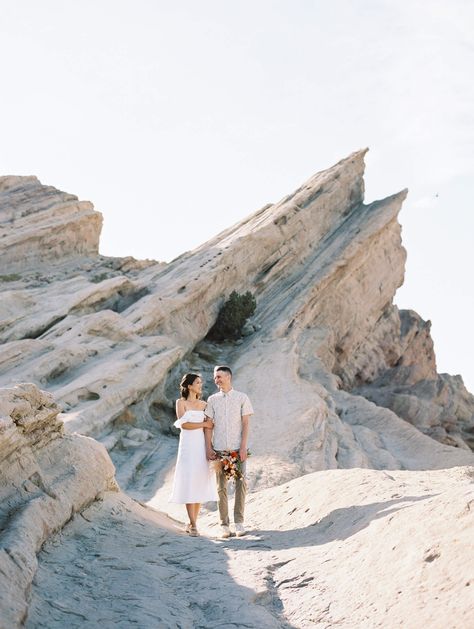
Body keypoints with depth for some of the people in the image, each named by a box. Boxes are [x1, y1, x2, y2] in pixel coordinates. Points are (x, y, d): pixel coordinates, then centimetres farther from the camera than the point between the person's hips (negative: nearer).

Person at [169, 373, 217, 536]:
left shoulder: (203, 404, 14)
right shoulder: (181, 402, 2)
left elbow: (209, 426, 11)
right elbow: (184, 424, -9)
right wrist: (204, 424, -6)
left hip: (202, 445, 5)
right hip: (188, 444, -5)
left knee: (200, 484, 1)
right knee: (189, 483, -8)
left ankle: (192, 523, 8)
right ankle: (193, 525, -8)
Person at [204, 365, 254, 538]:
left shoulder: (242, 398, 5)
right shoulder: (212, 399, 10)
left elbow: (245, 424, 1)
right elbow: (208, 425, 9)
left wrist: (243, 447, -8)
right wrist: (208, 448, 0)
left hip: (237, 449, -1)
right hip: (219, 449, 1)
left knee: (241, 484, -6)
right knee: (221, 487, 1)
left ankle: (239, 522, 2)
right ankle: (224, 524, 6)